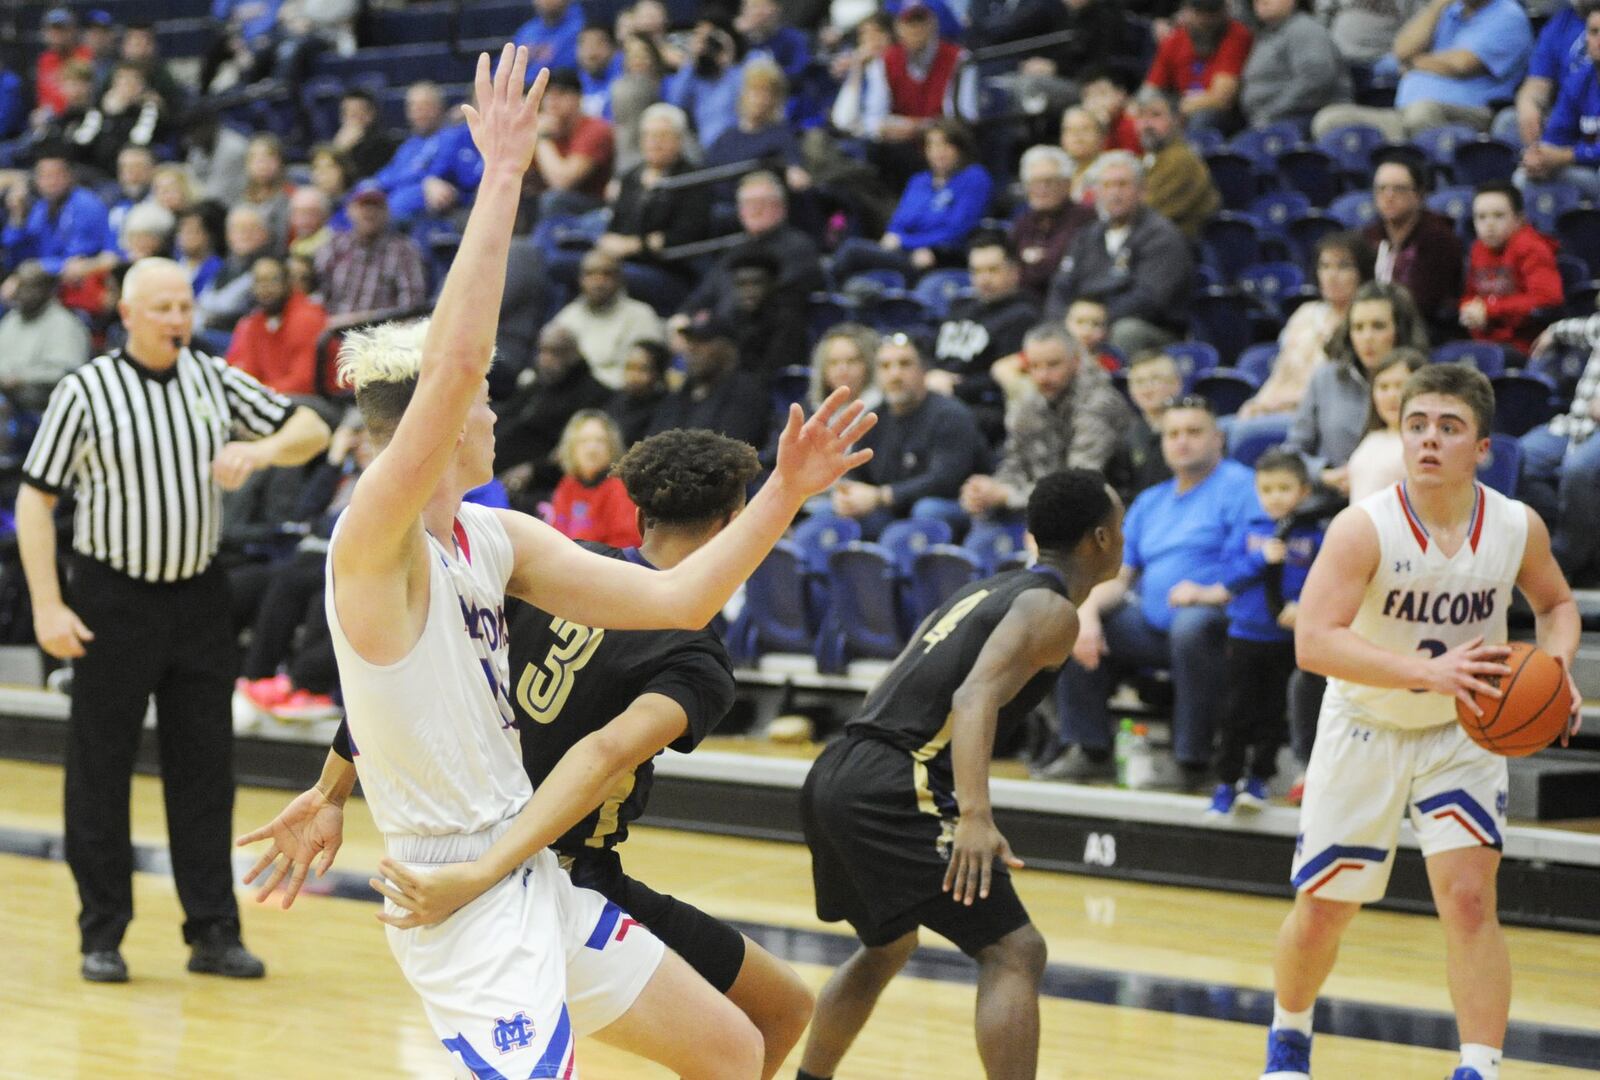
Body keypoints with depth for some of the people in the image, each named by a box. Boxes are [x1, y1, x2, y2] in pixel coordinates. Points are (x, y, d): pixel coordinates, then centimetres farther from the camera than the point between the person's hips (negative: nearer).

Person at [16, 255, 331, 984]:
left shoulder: (216, 381, 4)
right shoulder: (86, 392, -7)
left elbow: (313, 431, 9)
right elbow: (35, 498, -6)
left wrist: (262, 450, -13)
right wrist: (48, 606, -13)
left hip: (198, 594, 4)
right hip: (113, 598, -4)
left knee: (205, 767, 6)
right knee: (99, 772, 1)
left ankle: (213, 930, 13)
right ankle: (103, 935, 11)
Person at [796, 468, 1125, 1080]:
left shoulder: (989, 590, 24)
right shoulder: (1051, 610, -3)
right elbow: (976, 697, -20)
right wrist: (975, 817, -30)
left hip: (834, 777, 9)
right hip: (892, 792, -9)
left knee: (888, 946, 30)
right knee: (1014, 953, -9)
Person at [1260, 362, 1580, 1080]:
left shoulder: (1518, 528, -14)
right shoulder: (1364, 528, -26)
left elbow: (1556, 602, 7)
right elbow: (1314, 642, -35)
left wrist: (1556, 663, -15)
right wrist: (1429, 672, -46)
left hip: (1463, 735, 1)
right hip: (1363, 729, -1)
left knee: (1469, 898, -15)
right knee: (1322, 911, 7)